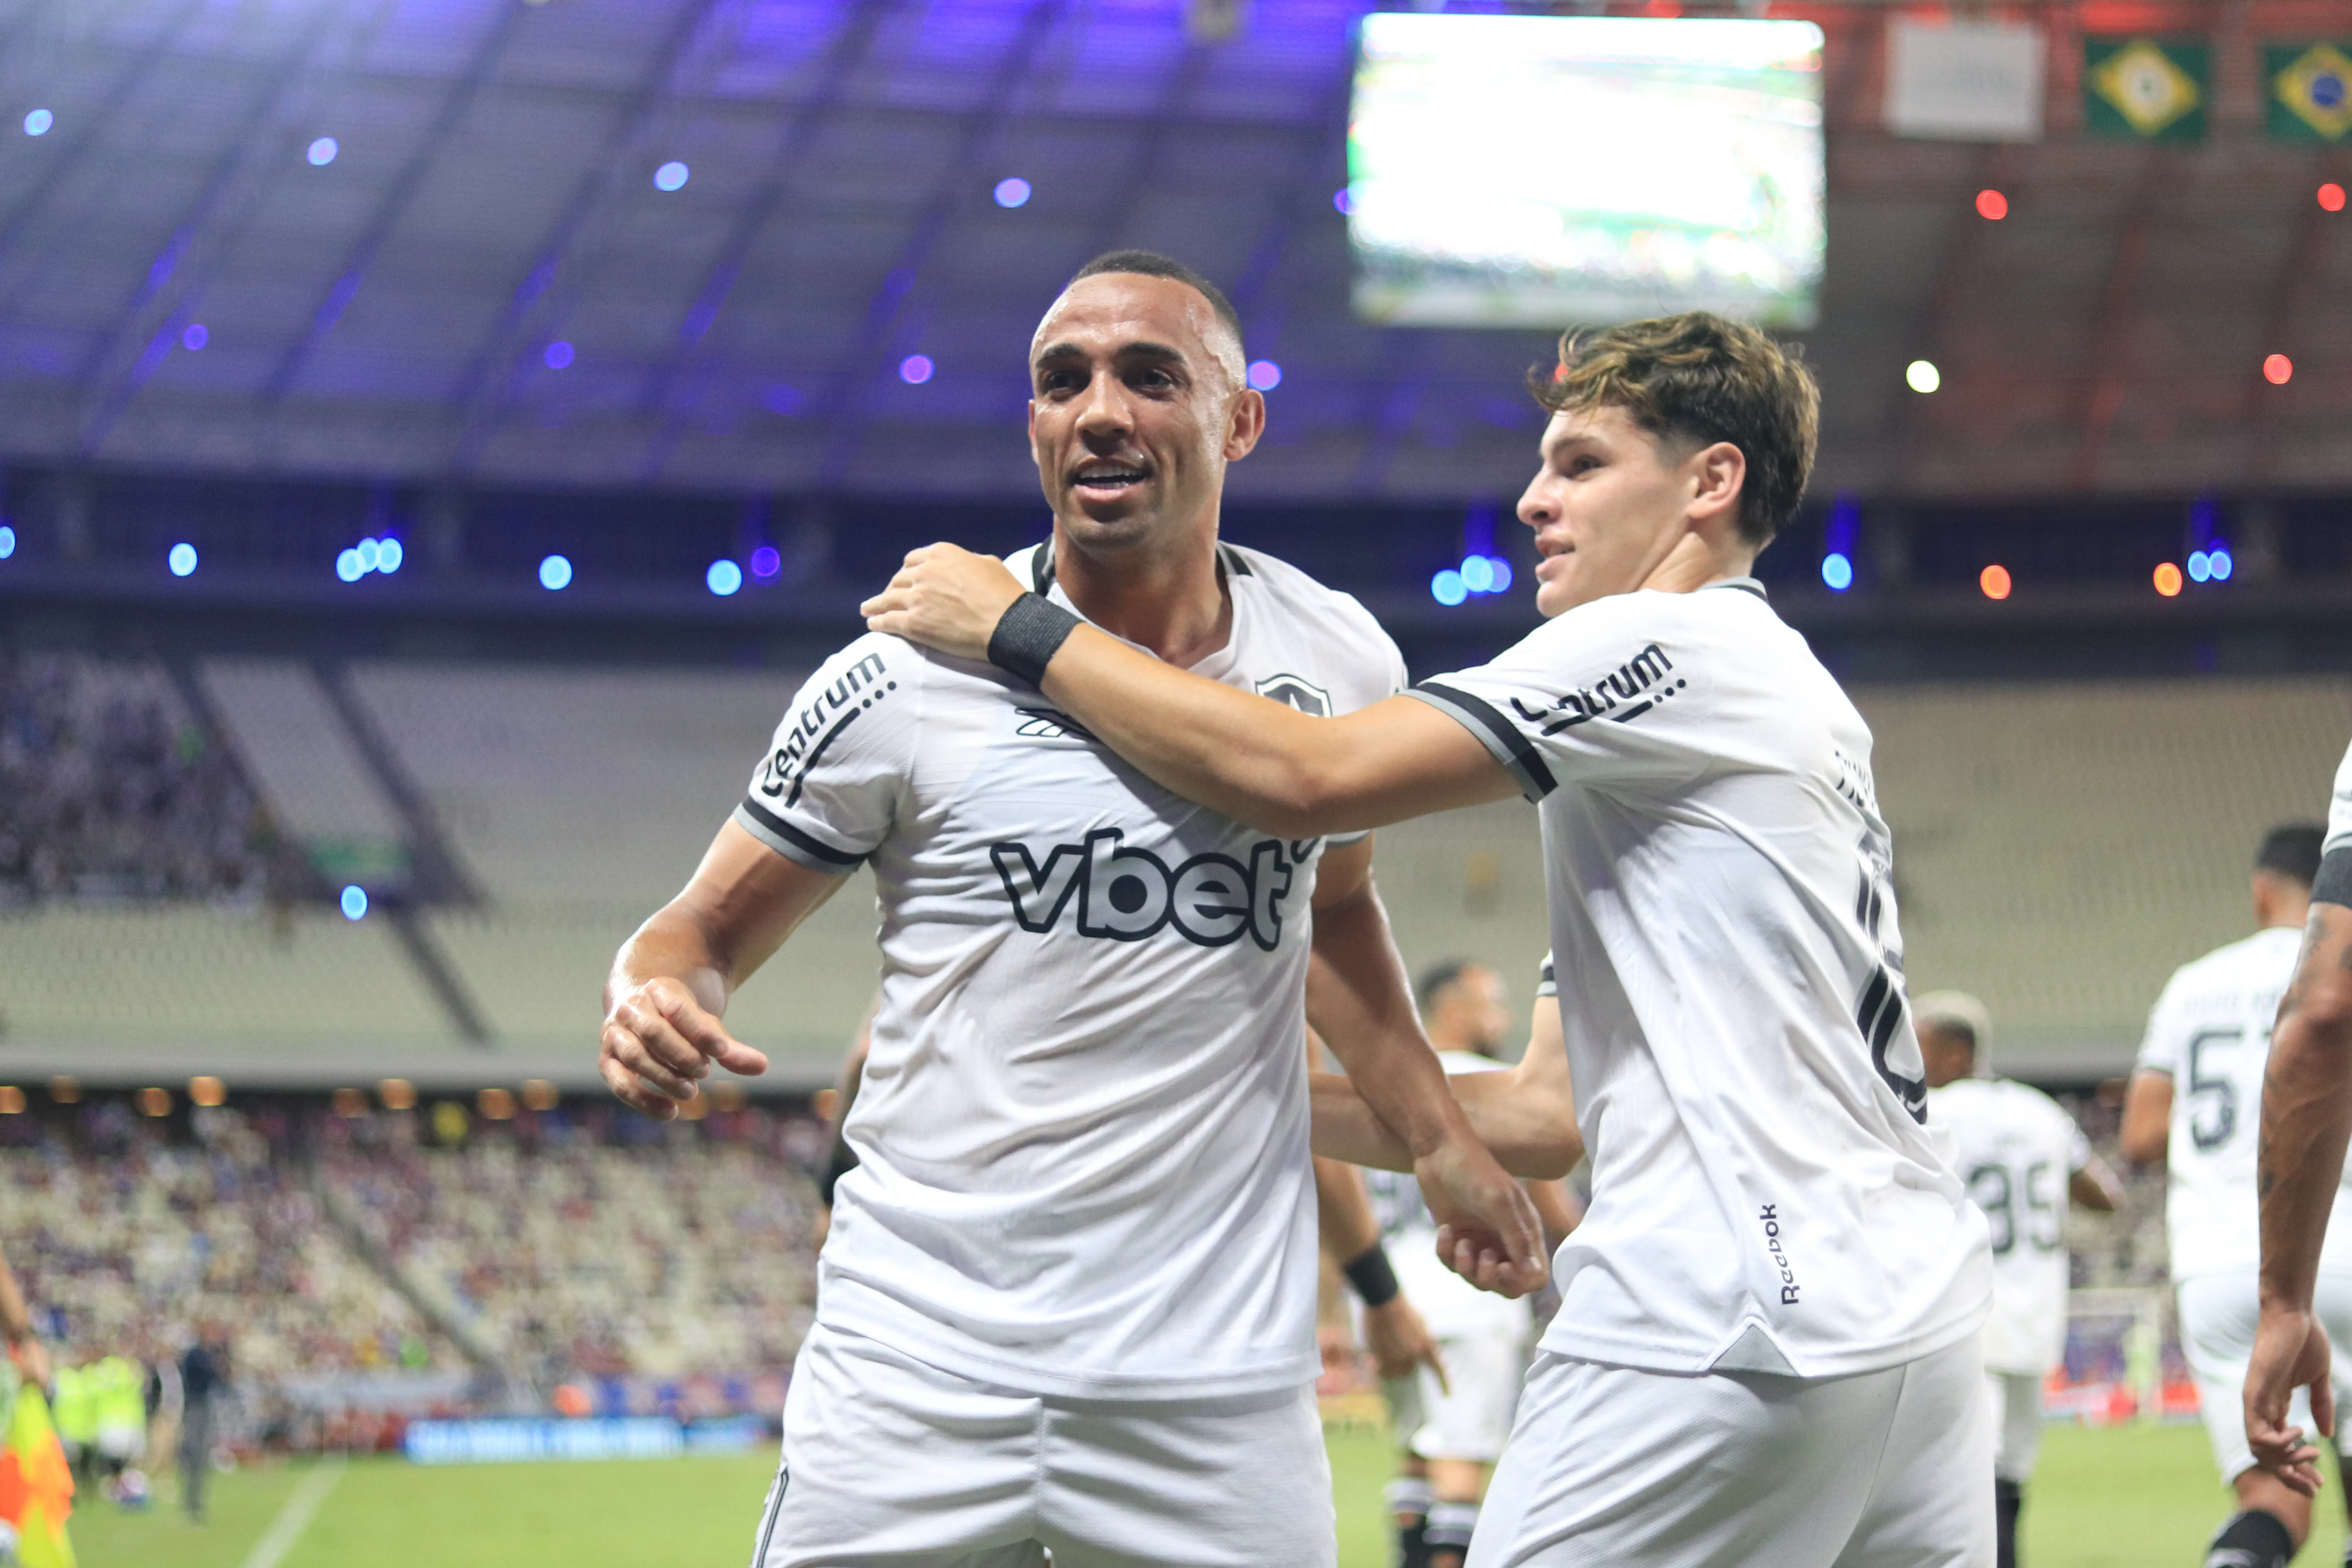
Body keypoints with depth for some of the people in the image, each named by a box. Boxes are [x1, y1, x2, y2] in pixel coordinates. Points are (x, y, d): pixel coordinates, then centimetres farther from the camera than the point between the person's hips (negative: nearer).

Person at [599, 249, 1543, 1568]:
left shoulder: (1342, 663, 6)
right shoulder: (909, 679, -5)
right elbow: (707, 930, 3)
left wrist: (1444, 1143, 19)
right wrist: (655, 1003, -19)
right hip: (917, 1376, -2)